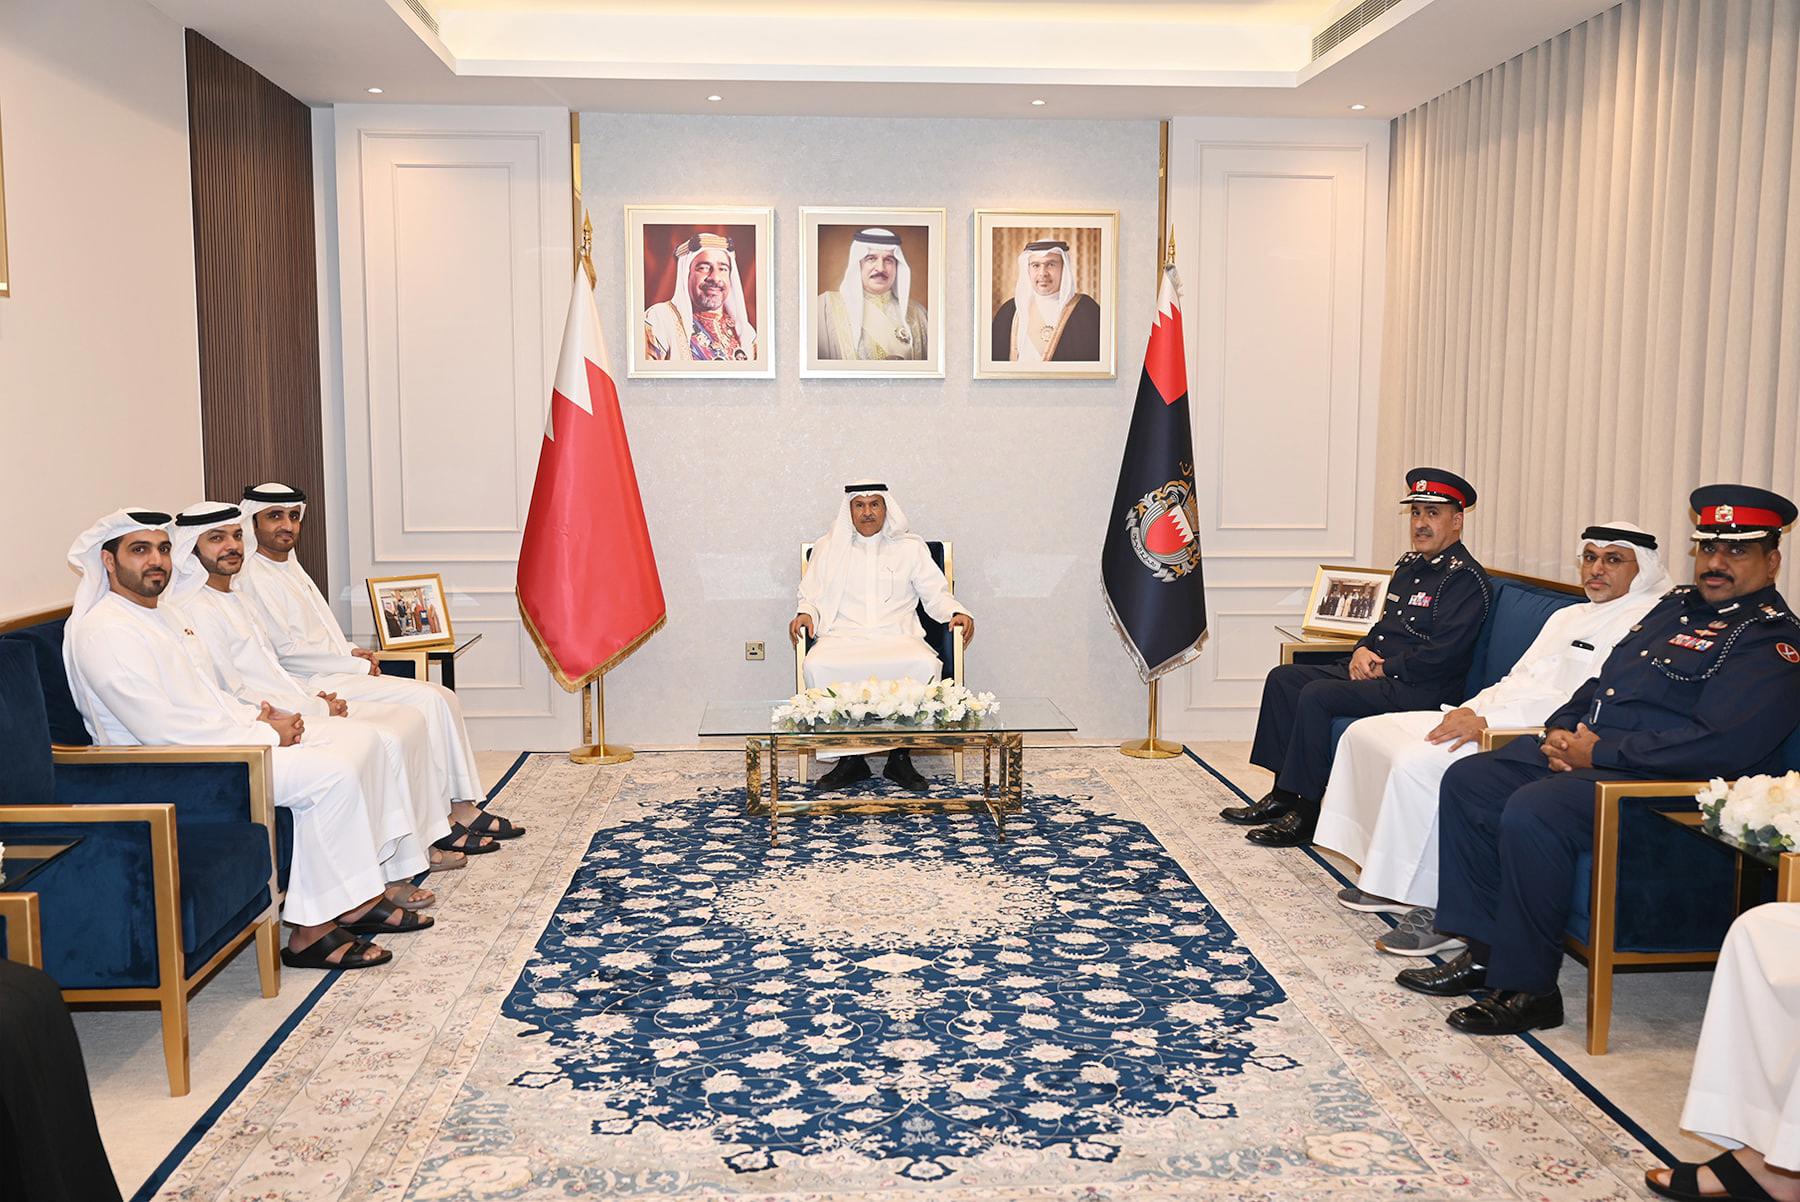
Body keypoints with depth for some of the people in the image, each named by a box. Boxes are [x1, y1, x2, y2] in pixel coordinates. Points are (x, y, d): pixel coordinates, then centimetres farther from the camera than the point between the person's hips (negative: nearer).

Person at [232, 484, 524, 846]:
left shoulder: (289, 565, 20)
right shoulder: (253, 578, -10)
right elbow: (285, 650, -16)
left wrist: (353, 651, 7)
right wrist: (355, 664, -11)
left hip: (338, 673, 9)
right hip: (315, 686, -9)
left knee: (441, 698, -5)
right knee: (429, 701, -20)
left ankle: (463, 808, -6)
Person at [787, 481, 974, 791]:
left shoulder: (911, 547, 17)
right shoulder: (828, 547, 18)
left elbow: (935, 593, 14)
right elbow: (811, 595, 16)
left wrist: (957, 612, -5)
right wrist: (806, 614, -6)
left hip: (897, 635, 0)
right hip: (843, 635, 0)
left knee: (925, 664, -34)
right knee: (816, 666, -33)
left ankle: (900, 756, -20)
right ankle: (850, 759, -21)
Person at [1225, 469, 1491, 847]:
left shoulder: (1465, 577, -12)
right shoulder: (1409, 564, 17)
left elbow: (1442, 653, -21)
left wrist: (1382, 668, -14)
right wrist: (1362, 651, 3)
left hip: (1419, 690, -10)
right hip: (1375, 673, 10)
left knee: (1316, 695, -26)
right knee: (1283, 678, 3)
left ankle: (1304, 814, -17)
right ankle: (1282, 795, 4)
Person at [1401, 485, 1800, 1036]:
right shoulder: (1676, 604, 19)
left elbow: (1721, 744, -23)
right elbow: (1601, 681, 24)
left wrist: (1600, 753, -19)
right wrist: (1560, 730, 3)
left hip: (1664, 785, -10)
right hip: (1581, 749, 10)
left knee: (1531, 812, -32)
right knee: (1467, 780, 0)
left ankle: (1528, 989, -17)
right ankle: (1482, 953, 3)